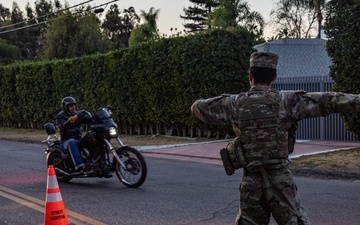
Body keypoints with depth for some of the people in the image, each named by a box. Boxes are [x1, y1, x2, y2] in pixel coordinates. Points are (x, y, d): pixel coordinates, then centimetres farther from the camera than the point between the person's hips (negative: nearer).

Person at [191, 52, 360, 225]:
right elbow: (328, 101, -13)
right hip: (280, 182, -2)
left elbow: (198, 107, 17)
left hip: (251, 183, 3)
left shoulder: (234, 103, 1)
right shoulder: (285, 100, -7)